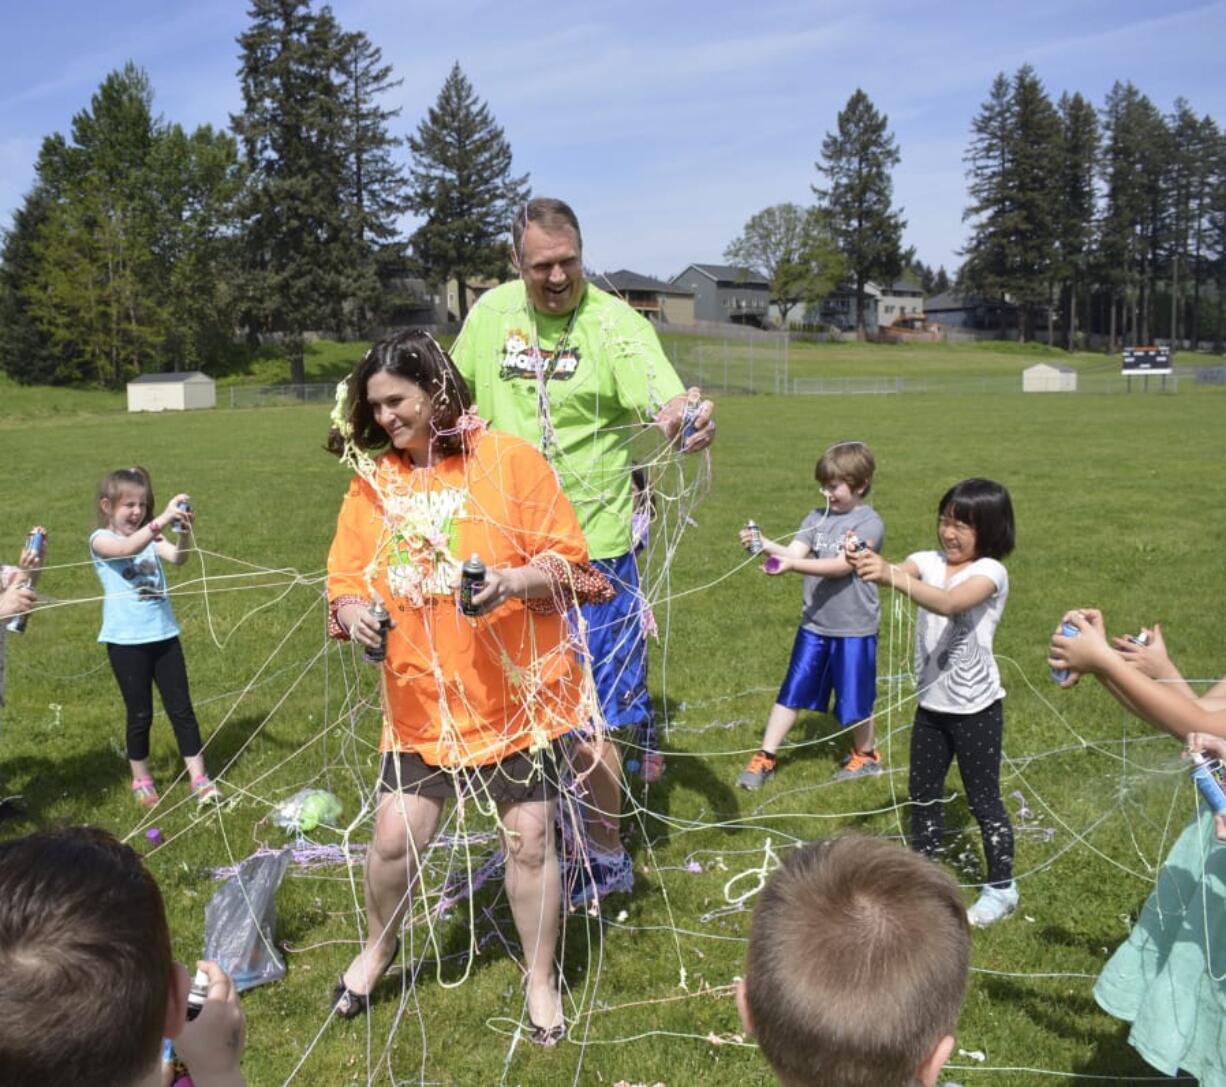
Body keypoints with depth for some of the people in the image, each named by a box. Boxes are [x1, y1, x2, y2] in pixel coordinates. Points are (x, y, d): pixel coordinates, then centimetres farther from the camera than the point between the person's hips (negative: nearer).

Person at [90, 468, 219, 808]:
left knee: (181, 708, 5)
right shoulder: (101, 539, -6)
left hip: (164, 635, 4)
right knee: (140, 714, 7)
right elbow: (126, 549, -29)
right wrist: (163, 519, -41)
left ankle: (198, 778, 11)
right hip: (126, 640, -4)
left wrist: (184, 531, -33)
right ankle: (141, 780, 25)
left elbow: (178, 557, -13)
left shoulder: (151, 537, 7)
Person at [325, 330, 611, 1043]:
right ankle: (379, 946, 37)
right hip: (421, 701, 3)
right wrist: (354, 613, -16)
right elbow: (347, 580, 6)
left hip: (518, 693, -3)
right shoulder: (373, 480, 4)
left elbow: (568, 562, -7)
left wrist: (514, 580, -26)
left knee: (530, 840, 5)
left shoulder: (510, 460, -8)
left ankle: (542, 982, 27)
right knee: (395, 838, 5)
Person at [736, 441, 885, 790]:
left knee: (854, 698, 10)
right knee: (792, 691, 8)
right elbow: (793, 553, -6)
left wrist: (792, 564, -33)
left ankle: (866, 755, 34)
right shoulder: (817, 518, 4)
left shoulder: (869, 523, -12)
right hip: (814, 624, 5)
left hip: (853, 629, -4)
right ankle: (765, 758, 15)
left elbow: (842, 566, -24)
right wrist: (764, 545, -25)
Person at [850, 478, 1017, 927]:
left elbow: (950, 603, -36)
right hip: (931, 702, 6)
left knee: (983, 799, 7)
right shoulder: (928, 562, 0)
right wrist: (865, 563, -44)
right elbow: (902, 572, -20)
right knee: (923, 793, 17)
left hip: (975, 706, -6)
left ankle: (1001, 888, 24)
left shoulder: (989, 572, -17)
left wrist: (891, 576, -50)